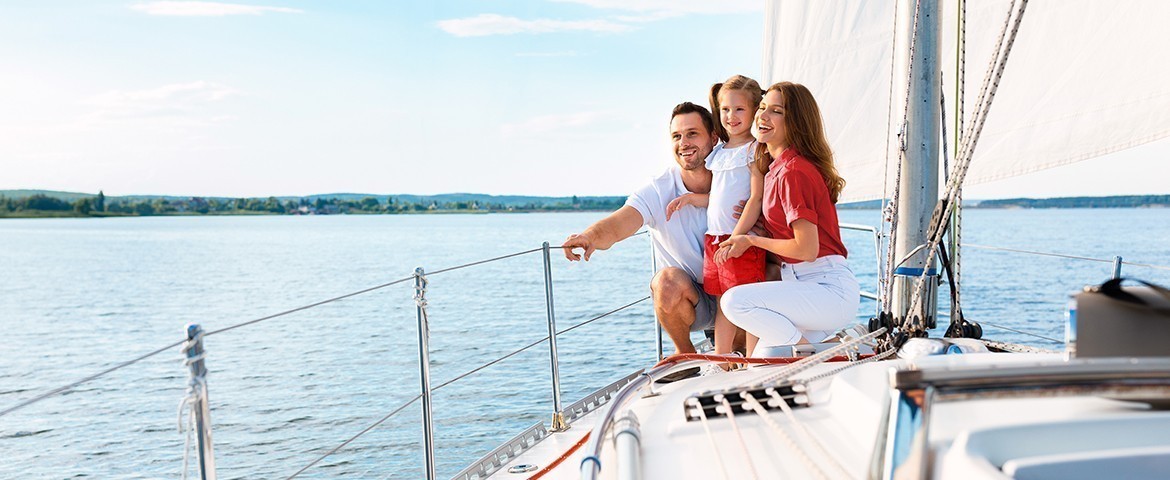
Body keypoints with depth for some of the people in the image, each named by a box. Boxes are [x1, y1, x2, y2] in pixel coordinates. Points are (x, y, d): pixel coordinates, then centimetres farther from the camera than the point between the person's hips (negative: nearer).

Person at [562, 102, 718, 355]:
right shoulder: (658, 191, -12)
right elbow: (617, 225, -28)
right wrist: (592, 235, -53)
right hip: (686, 298, -2)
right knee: (669, 279, -34)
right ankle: (685, 353, -5)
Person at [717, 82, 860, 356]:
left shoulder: (793, 171, -17)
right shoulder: (777, 167, 13)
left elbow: (807, 249, -21)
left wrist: (751, 240, -8)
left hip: (829, 289, -10)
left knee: (735, 300, -24)